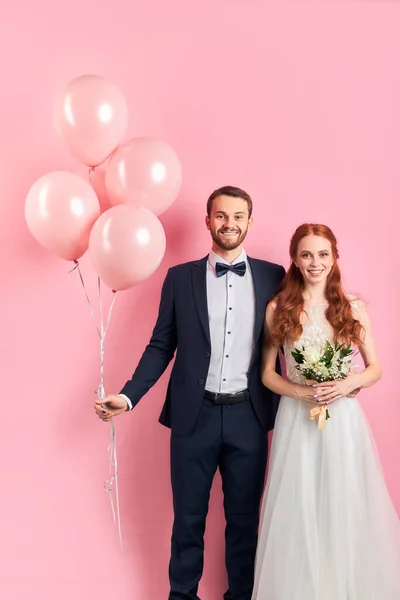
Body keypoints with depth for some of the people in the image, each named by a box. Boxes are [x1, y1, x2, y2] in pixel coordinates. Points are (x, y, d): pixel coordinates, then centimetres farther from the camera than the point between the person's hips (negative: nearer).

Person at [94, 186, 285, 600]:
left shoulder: (273, 277, 2)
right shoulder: (180, 278, 2)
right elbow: (161, 345, 3)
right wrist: (128, 396, -6)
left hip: (249, 417, 1)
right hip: (195, 415, 0)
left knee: (244, 518, 14)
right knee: (188, 517, 13)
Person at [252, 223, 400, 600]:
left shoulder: (353, 308, 3)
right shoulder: (279, 308, -1)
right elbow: (267, 374, 3)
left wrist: (348, 384, -12)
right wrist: (301, 392, -13)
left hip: (344, 418, 1)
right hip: (297, 418, -1)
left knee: (347, 506, 7)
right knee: (298, 509, 5)